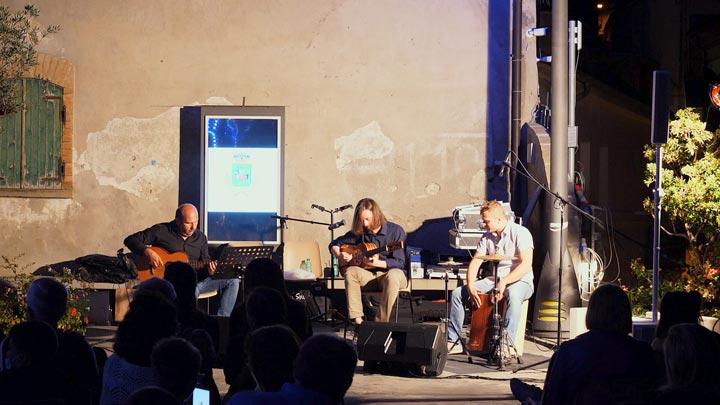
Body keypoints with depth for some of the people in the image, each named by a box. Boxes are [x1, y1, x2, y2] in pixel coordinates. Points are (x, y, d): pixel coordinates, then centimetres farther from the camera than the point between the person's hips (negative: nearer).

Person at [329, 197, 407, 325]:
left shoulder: (396, 231, -8)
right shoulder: (359, 232, 4)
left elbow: (400, 263, -13)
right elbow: (334, 244, 14)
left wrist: (377, 263, -28)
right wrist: (339, 255, -9)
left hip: (390, 272, -3)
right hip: (369, 275, 3)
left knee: (392, 276, -39)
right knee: (350, 271, -27)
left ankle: (381, 322, -34)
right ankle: (357, 320, -31)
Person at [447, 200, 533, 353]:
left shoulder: (520, 233, -14)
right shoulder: (487, 237, 6)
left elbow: (526, 265, -23)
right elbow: (475, 262, 5)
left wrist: (504, 282, -32)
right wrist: (471, 286, -14)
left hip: (520, 281, -7)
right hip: (494, 280, 7)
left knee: (513, 294, -43)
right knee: (457, 293, -5)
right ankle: (453, 341, 0)